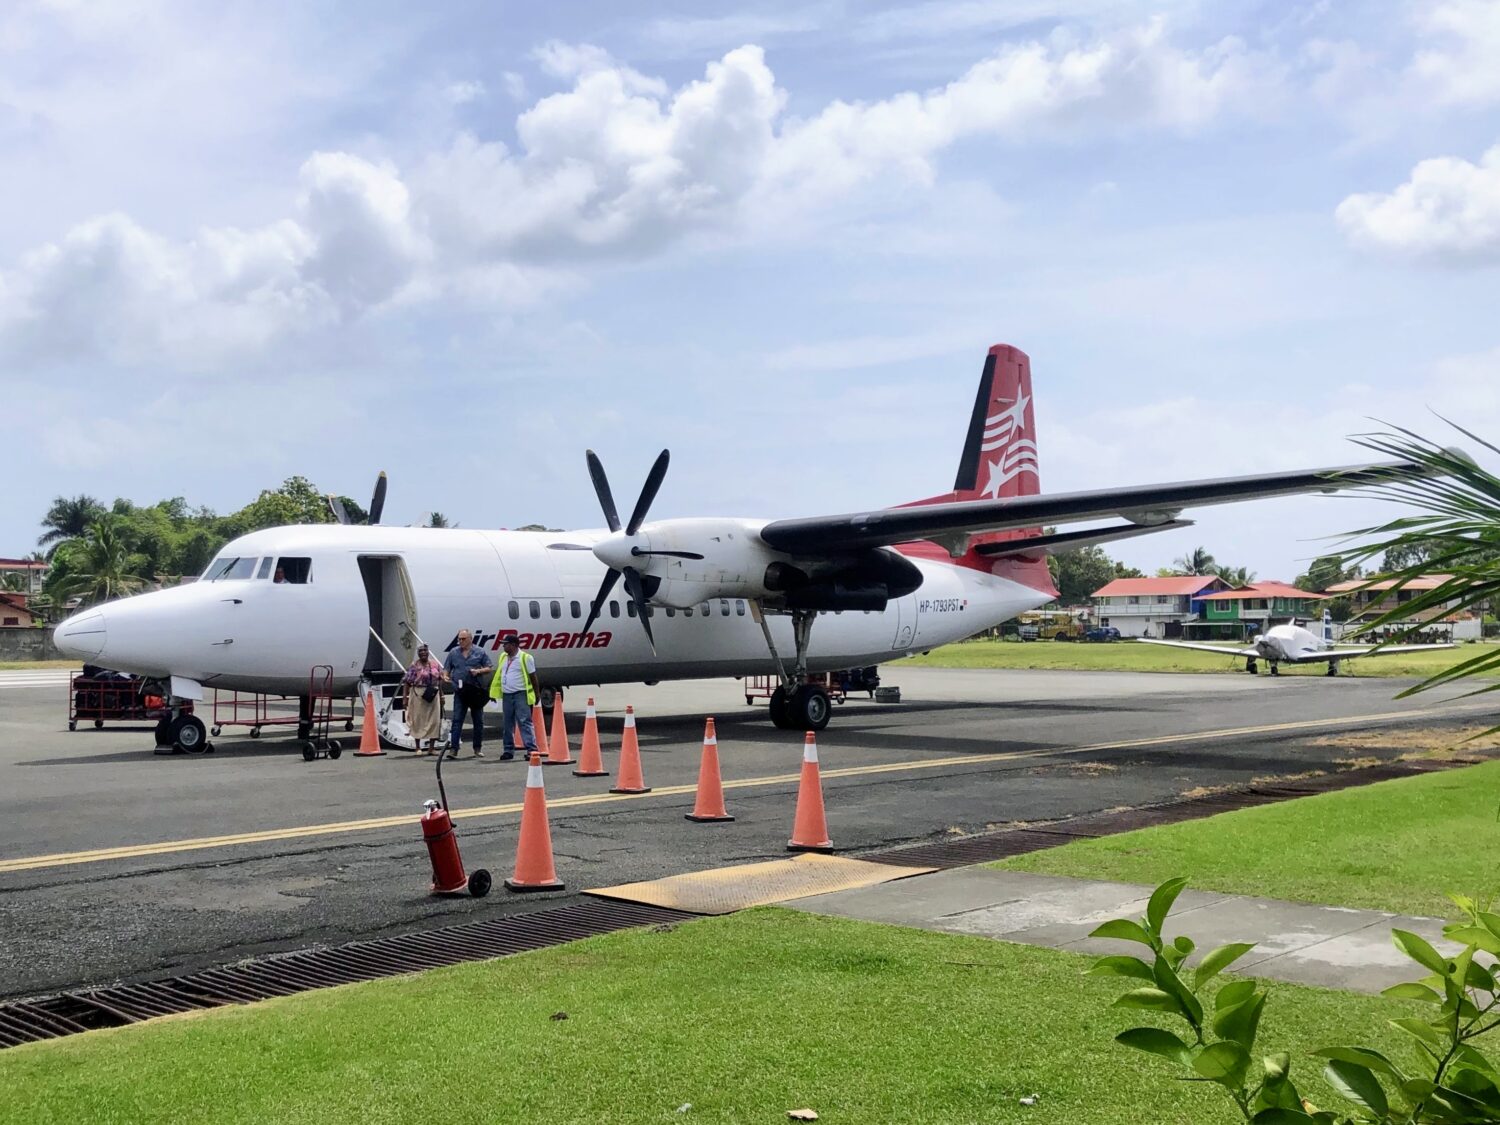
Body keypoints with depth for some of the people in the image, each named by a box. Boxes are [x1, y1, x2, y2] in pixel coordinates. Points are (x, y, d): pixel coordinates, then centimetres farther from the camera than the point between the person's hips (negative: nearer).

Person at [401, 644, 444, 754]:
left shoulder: (435, 664, 9)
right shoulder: (414, 665, -3)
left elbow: (440, 681, 13)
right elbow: (407, 682, -7)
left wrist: (441, 696, 11)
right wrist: (404, 697, -14)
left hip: (433, 695, 3)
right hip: (418, 694, -3)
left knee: (434, 720, 1)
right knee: (418, 720, 3)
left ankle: (431, 747, 8)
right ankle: (418, 747, 13)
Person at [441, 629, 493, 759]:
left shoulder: (480, 652, 3)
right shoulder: (453, 652, 10)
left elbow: (490, 668, 4)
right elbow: (446, 668, 14)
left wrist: (479, 671, -13)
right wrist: (445, 676, -7)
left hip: (476, 691, 0)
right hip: (460, 692, 1)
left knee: (478, 721, 7)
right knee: (457, 720, -7)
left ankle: (478, 748, 17)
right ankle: (453, 749, -10)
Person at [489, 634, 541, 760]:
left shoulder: (525, 658, -4)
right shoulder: (503, 658, 14)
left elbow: (533, 677, -2)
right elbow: (499, 676, 17)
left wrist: (536, 694, -2)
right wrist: (494, 692, 11)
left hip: (520, 694, -6)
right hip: (506, 695, 6)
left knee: (525, 722, -10)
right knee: (507, 724, 8)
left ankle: (531, 749, -11)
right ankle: (508, 750, 16)